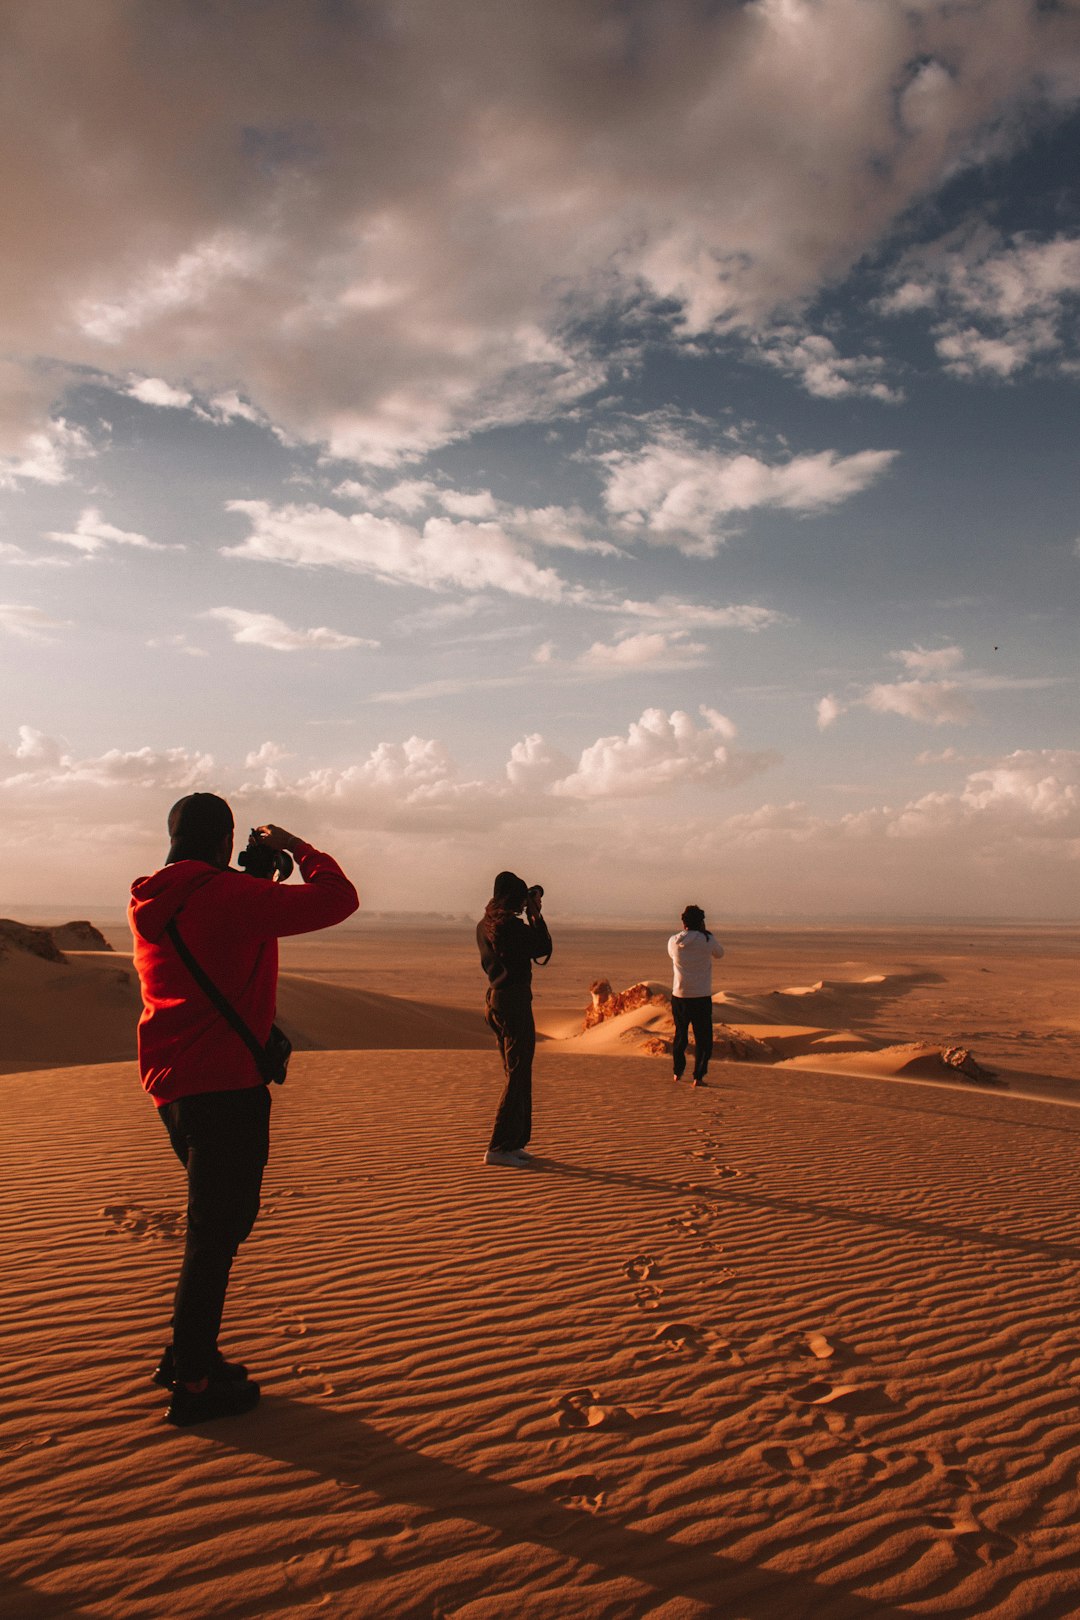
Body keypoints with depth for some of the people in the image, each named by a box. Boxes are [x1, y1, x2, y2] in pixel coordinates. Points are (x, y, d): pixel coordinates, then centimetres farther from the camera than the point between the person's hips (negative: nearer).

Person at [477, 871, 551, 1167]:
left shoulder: (484, 925, 9)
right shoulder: (512, 925, -18)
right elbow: (543, 948, -6)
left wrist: (529, 916, 17)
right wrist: (536, 914, 1)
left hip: (495, 998, 9)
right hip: (515, 1001, -9)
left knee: (515, 1073, 18)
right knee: (518, 1075, -3)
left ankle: (513, 1142, 24)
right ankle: (499, 1147, -2)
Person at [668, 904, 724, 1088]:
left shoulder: (673, 941, -3)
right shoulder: (708, 940, -11)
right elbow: (719, 953, 10)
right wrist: (706, 933, 12)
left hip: (679, 996, 3)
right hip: (701, 997, -3)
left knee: (680, 1034, 20)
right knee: (703, 1037, 6)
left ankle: (677, 1072, 29)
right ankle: (698, 1076, 1)